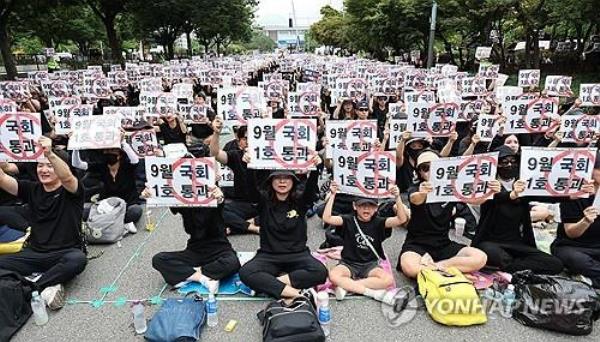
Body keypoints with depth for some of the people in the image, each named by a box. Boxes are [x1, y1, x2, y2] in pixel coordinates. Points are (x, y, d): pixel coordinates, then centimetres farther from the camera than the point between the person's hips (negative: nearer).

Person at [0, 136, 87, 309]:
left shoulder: (71, 190, -3)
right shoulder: (32, 189, 11)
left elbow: (66, 177, -27)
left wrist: (49, 154, -46)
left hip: (65, 253, -4)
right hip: (35, 253, 4)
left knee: (77, 260, -37)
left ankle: (30, 284, -21)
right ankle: (45, 286, -23)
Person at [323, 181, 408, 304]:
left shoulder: (378, 222, 1)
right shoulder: (348, 220, -1)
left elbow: (402, 219, -12)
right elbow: (327, 218, -16)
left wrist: (397, 197, -22)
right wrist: (333, 195, -20)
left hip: (370, 265, 1)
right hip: (349, 263, -1)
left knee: (388, 279, -29)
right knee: (333, 276, -33)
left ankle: (346, 286, -22)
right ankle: (374, 293, -25)